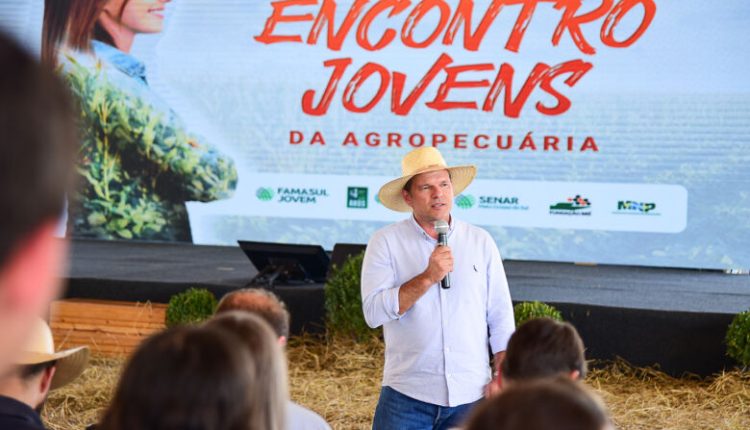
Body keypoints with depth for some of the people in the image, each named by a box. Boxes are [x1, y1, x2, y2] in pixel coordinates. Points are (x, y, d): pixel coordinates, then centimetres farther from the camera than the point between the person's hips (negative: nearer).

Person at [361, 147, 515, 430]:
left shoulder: (481, 242, 6)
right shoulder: (386, 242, -1)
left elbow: (501, 317, 7)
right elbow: (373, 313, -12)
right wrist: (427, 278, -19)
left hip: (471, 396, 2)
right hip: (408, 395, -2)